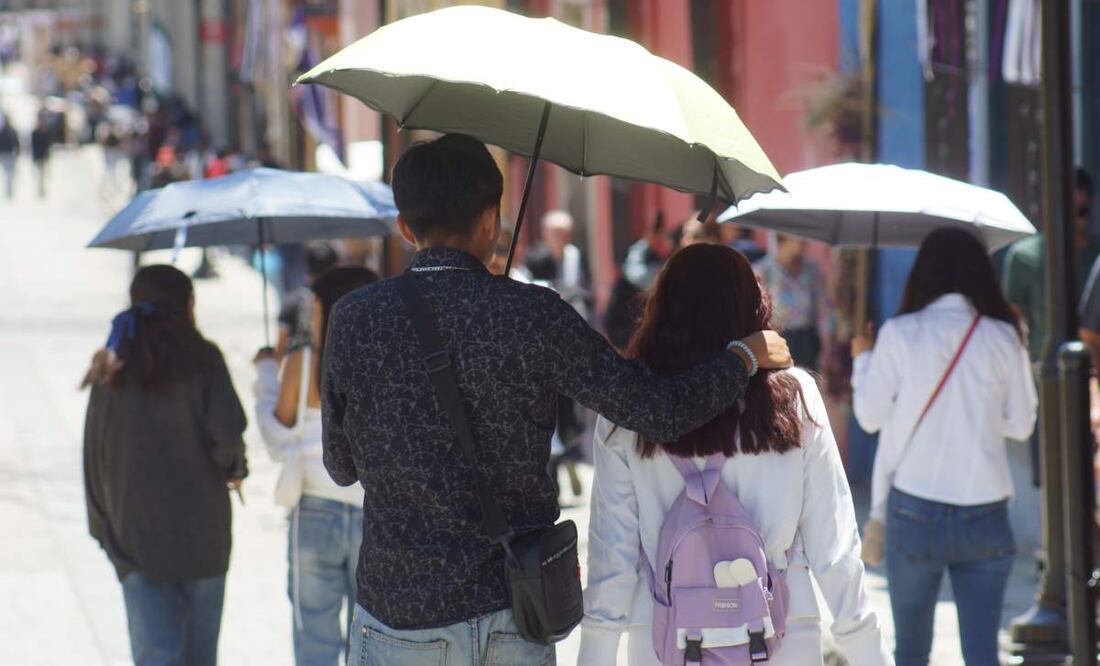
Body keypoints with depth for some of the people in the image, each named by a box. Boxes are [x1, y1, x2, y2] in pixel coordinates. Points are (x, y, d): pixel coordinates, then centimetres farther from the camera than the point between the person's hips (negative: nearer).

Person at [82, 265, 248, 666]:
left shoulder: (112, 370, 6)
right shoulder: (201, 359, -4)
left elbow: (96, 453, 8)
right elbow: (228, 432, -14)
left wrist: (104, 527, 16)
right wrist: (234, 468, 7)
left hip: (134, 532, 1)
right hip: (200, 527, -1)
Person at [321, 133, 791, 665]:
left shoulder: (354, 320, -4)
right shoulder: (532, 316, -8)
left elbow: (340, 466, 7)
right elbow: (662, 412, -7)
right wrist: (746, 357, 12)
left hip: (396, 616, 0)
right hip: (513, 611, 0)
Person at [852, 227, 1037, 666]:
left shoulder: (900, 335, -6)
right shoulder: (1002, 338, -1)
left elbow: (870, 415, 1)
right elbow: (1020, 425, 5)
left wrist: (863, 360, 19)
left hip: (915, 512, -1)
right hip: (985, 512, 1)